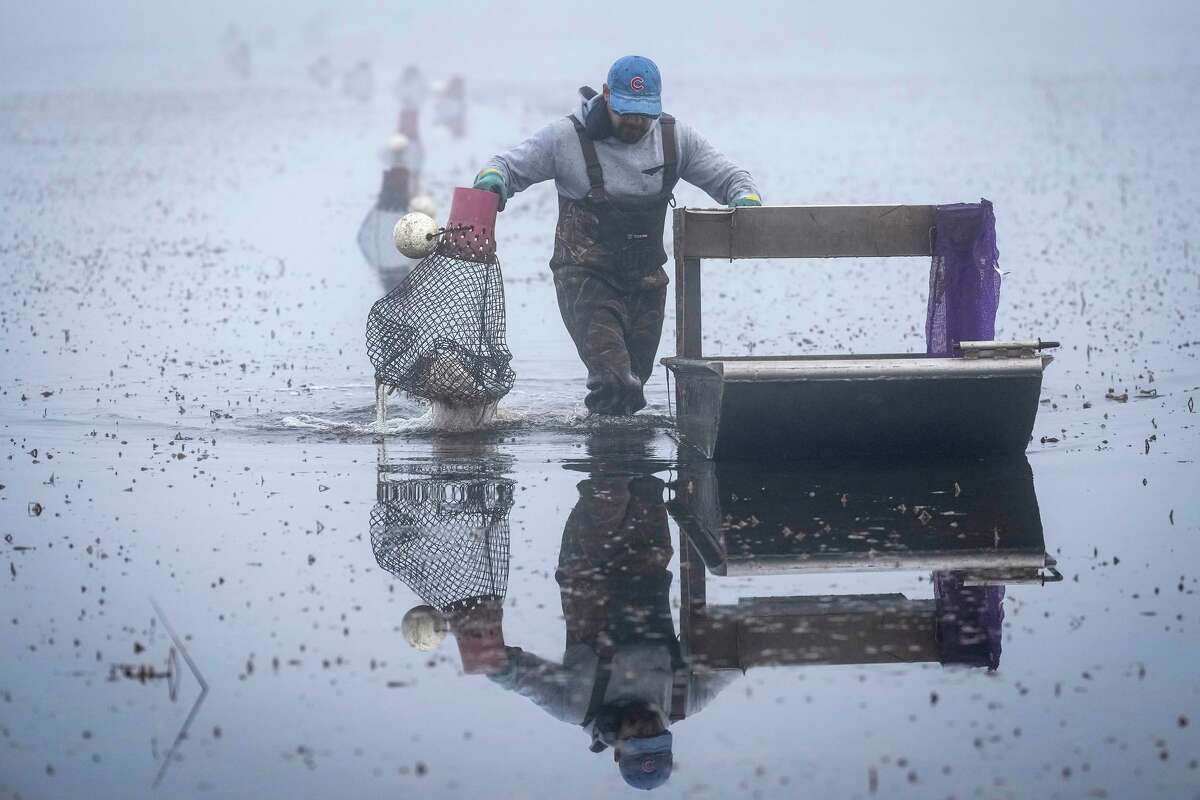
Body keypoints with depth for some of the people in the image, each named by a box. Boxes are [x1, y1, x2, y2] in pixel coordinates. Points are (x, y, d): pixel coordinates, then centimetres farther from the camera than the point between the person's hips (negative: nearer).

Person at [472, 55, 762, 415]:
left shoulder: (674, 138, 2)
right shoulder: (567, 138, -7)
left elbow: (728, 176, 9)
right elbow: (509, 165, -1)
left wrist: (746, 196, -15)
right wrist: (492, 179, -25)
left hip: (646, 283, 4)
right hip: (586, 277, -4)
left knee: (634, 379, 13)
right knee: (616, 384, -23)